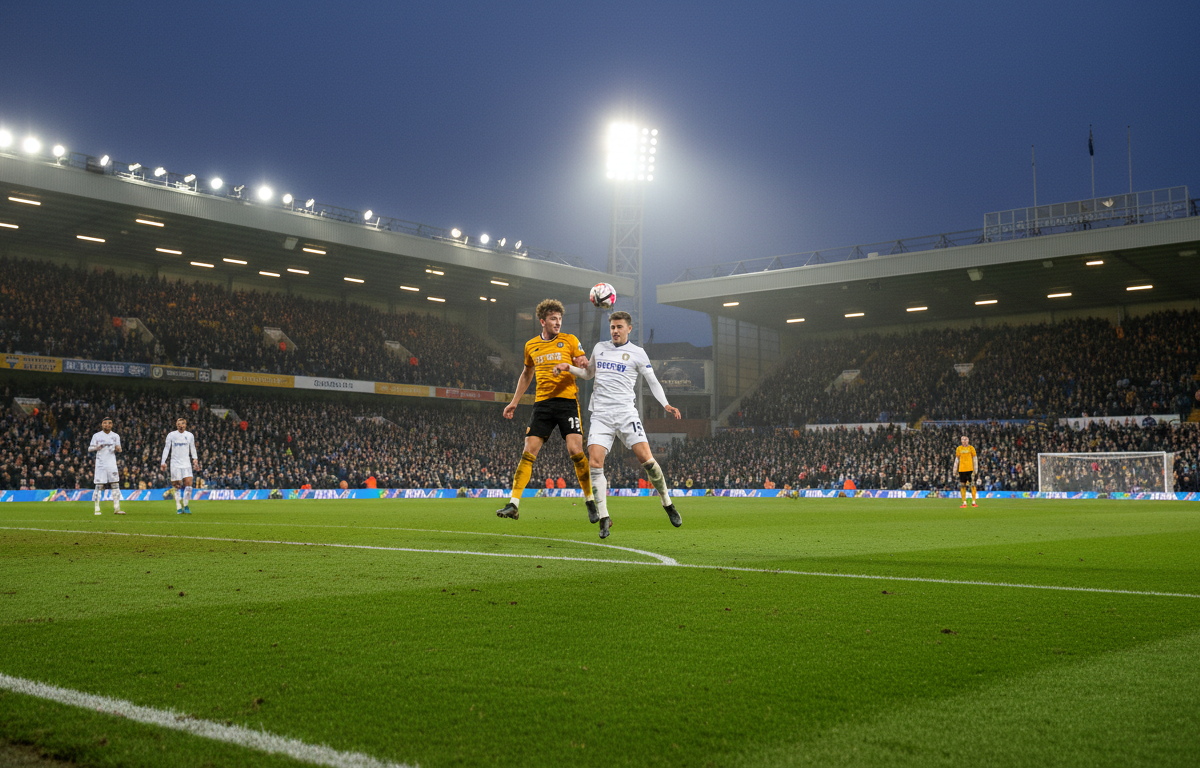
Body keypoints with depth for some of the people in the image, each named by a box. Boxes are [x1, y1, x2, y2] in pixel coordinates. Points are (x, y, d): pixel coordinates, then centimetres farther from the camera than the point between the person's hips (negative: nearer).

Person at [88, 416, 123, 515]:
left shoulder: (116, 436, 11)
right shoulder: (96, 436, 5)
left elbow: (119, 450, 13)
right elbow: (89, 449, 5)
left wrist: (118, 449, -11)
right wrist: (96, 448, -17)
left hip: (112, 464, 2)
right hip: (100, 464, -2)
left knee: (115, 485, -5)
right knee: (99, 486, -3)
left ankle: (116, 508, -5)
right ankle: (97, 509, 2)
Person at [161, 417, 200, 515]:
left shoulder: (190, 435, 7)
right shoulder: (171, 435, 2)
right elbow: (166, 448, 6)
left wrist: (195, 460, 10)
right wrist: (163, 462, 1)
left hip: (186, 463, 1)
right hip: (175, 463, -1)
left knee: (188, 484, -12)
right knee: (176, 486, -2)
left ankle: (186, 506, 1)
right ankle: (179, 508, 4)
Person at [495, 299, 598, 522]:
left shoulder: (570, 341, 4)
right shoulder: (531, 346, 13)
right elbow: (527, 374, 27)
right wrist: (514, 402, 25)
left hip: (567, 400, -2)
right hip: (542, 403, 3)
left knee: (575, 450, -13)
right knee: (529, 453, -5)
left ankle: (590, 501, 2)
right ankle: (514, 504, -3)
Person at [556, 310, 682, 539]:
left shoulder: (637, 353, 5)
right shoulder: (600, 348, 16)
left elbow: (652, 381, 7)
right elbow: (589, 373, 30)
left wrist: (665, 404, -7)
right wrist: (568, 367, 13)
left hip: (626, 412, -3)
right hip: (600, 415, 3)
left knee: (645, 457, -13)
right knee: (595, 462, -14)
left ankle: (668, 504, 9)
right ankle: (604, 518, -8)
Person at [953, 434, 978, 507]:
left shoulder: (971, 448, 5)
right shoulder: (959, 448, 10)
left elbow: (974, 458, 6)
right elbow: (957, 459, 14)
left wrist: (975, 468, -1)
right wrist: (955, 468, 7)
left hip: (970, 469, -2)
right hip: (961, 469, 2)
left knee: (972, 485, -6)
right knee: (962, 486, 1)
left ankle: (974, 502, -1)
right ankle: (964, 502, 7)